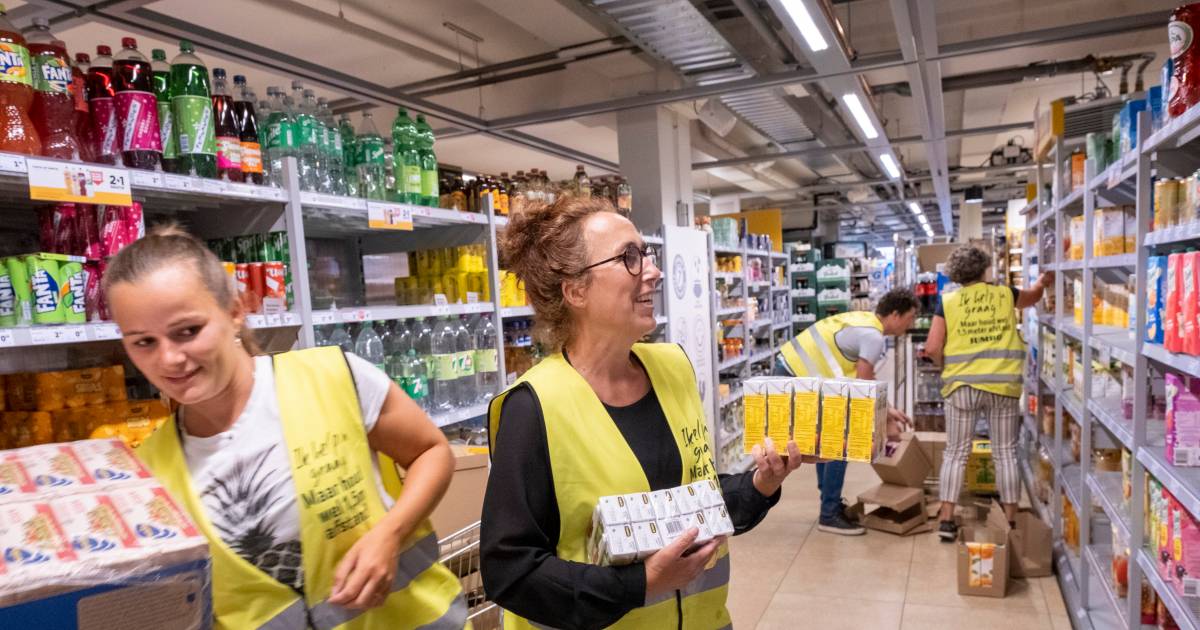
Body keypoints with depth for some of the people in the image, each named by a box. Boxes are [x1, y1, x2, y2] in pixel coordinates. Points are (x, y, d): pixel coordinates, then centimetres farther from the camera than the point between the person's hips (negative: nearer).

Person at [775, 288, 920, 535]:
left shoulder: (865, 321, 14)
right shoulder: (874, 337, -16)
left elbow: (865, 380, 20)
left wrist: (887, 410, 20)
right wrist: (885, 423, 0)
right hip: (798, 378, -11)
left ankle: (830, 503, 34)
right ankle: (829, 515, 2)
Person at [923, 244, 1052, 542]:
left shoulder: (947, 302, 0)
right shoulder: (1005, 294, 6)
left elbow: (932, 348, -5)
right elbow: (1033, 295, 30)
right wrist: (1044, 280, 49)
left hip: (962, 386, -1)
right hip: (1002, 385, 1)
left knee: (956, 453, 7)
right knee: (1006, 453, 11)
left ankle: (946, 520, 6)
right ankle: (1011, 521, 17)